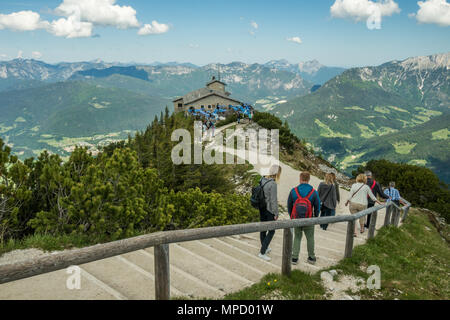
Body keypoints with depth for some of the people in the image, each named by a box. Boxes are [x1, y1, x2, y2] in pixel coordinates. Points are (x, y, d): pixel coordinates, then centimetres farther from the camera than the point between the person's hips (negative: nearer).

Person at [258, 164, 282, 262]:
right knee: (271, 231, 6)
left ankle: (265, 248, 37)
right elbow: (274, 200, -19)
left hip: (261, 209, 8)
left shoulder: (262, 180, 0)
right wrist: (276, 213, -10)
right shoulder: (273, 184, -23)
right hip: (269, 210, -8)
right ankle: (262, 252, 6)